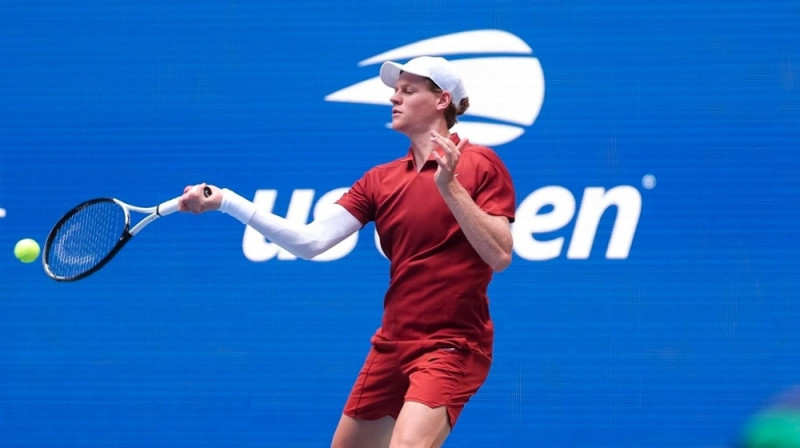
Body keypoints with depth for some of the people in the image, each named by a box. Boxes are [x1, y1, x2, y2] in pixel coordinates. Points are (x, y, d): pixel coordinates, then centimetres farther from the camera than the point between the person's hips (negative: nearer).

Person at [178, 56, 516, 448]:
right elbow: (310, 242, -1)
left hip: (451, 345, -7)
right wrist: (226, 202, -8)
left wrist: (449, 186, -22)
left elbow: (499, 256, -15)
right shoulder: (379, 180, 7)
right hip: (392, 343, 7)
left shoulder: (479, 164, -6)